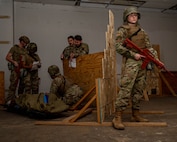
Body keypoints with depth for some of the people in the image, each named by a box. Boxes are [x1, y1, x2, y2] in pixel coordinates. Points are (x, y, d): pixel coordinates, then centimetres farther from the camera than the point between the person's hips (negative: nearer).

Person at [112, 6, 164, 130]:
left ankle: (136, 114, 19)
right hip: (130, 62, -7)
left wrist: (157, 59, 6)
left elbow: (149, 47, 18)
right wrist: (133, 54, -15)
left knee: (139, 90, 9)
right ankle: (117, 117, -12)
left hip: (142, 62, 7)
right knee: (125, 89, -14)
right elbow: (118, 47, -8)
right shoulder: (122, 30, 3)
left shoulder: (142, 31, 20)